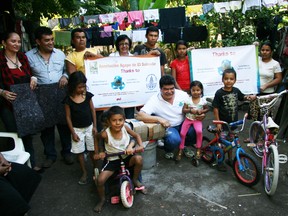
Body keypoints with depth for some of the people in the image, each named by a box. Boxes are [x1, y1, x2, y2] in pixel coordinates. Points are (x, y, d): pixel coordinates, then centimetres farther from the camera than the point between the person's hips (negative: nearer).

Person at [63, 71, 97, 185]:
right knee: (79, 152, 9)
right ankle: (84, 172, 25)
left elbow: (93, 110, 0)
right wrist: (73, 132, -7)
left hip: (89, 127, 1)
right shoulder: (68, 100, -14)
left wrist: (94, 126, 0)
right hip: (77, 129, -1)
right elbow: (68, 117, -8)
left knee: (92, 150, 11)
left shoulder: (88, 95, -8)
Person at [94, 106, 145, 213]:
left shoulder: (125, 128, -15)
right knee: (100, 180, -19)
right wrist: (100, 152, -7)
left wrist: (141, 145, -14)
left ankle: (135, 180, 3)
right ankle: (102, 200, 15)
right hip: (112, 160, -1)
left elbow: (136, 135, 3)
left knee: (139, 159, -29)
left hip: (126, 157, 2)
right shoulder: (105, 134, -23)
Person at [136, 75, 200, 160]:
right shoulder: (155, 100, -20)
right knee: (174, 140, -34)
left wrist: (199, 115, -22)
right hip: (168, 127, -3)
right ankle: (168, 151, 5)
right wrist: (159, 119, -43)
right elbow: (139, 116, -30)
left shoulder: (182, 94, -10)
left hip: (183, 124, 4)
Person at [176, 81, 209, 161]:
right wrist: (190, 110, -26)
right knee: (182, 133, -10)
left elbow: (207, 109, 7)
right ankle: (180, 150, 10)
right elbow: (183, 110, -8)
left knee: (199, 131, -28)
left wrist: (201, 111, -14)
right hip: (188, 119, 1)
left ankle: (198, 150, -7)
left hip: (197, 119, -1)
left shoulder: (203, 100, -6)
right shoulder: (188, 100, -8)